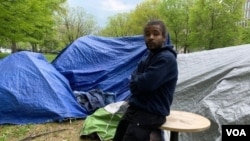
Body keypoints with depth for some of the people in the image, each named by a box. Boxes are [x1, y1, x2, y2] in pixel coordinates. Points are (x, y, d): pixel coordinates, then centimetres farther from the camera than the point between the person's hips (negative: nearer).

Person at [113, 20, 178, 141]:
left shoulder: (166, 59, -17)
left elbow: (146, 84, -25)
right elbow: (133, 84, 9)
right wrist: (139, 81, -12)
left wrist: (136, 80, -4)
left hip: (151, 113, -9)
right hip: (135, 108, 9)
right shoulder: (147, 58, 12)